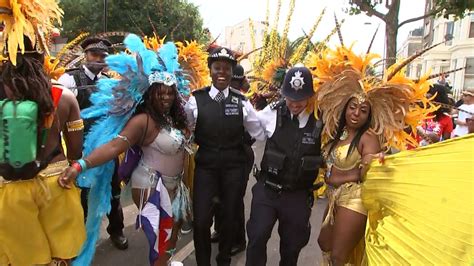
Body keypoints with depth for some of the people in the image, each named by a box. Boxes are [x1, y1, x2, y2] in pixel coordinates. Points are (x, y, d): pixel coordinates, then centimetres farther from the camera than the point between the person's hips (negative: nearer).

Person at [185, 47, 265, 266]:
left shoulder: (241, 101, -2)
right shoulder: (196, 99, -6)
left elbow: (260, 132, 1)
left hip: (234, 167, 2)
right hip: (205, 167, -1)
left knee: (229, 218, 16)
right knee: (201, 221, 0)